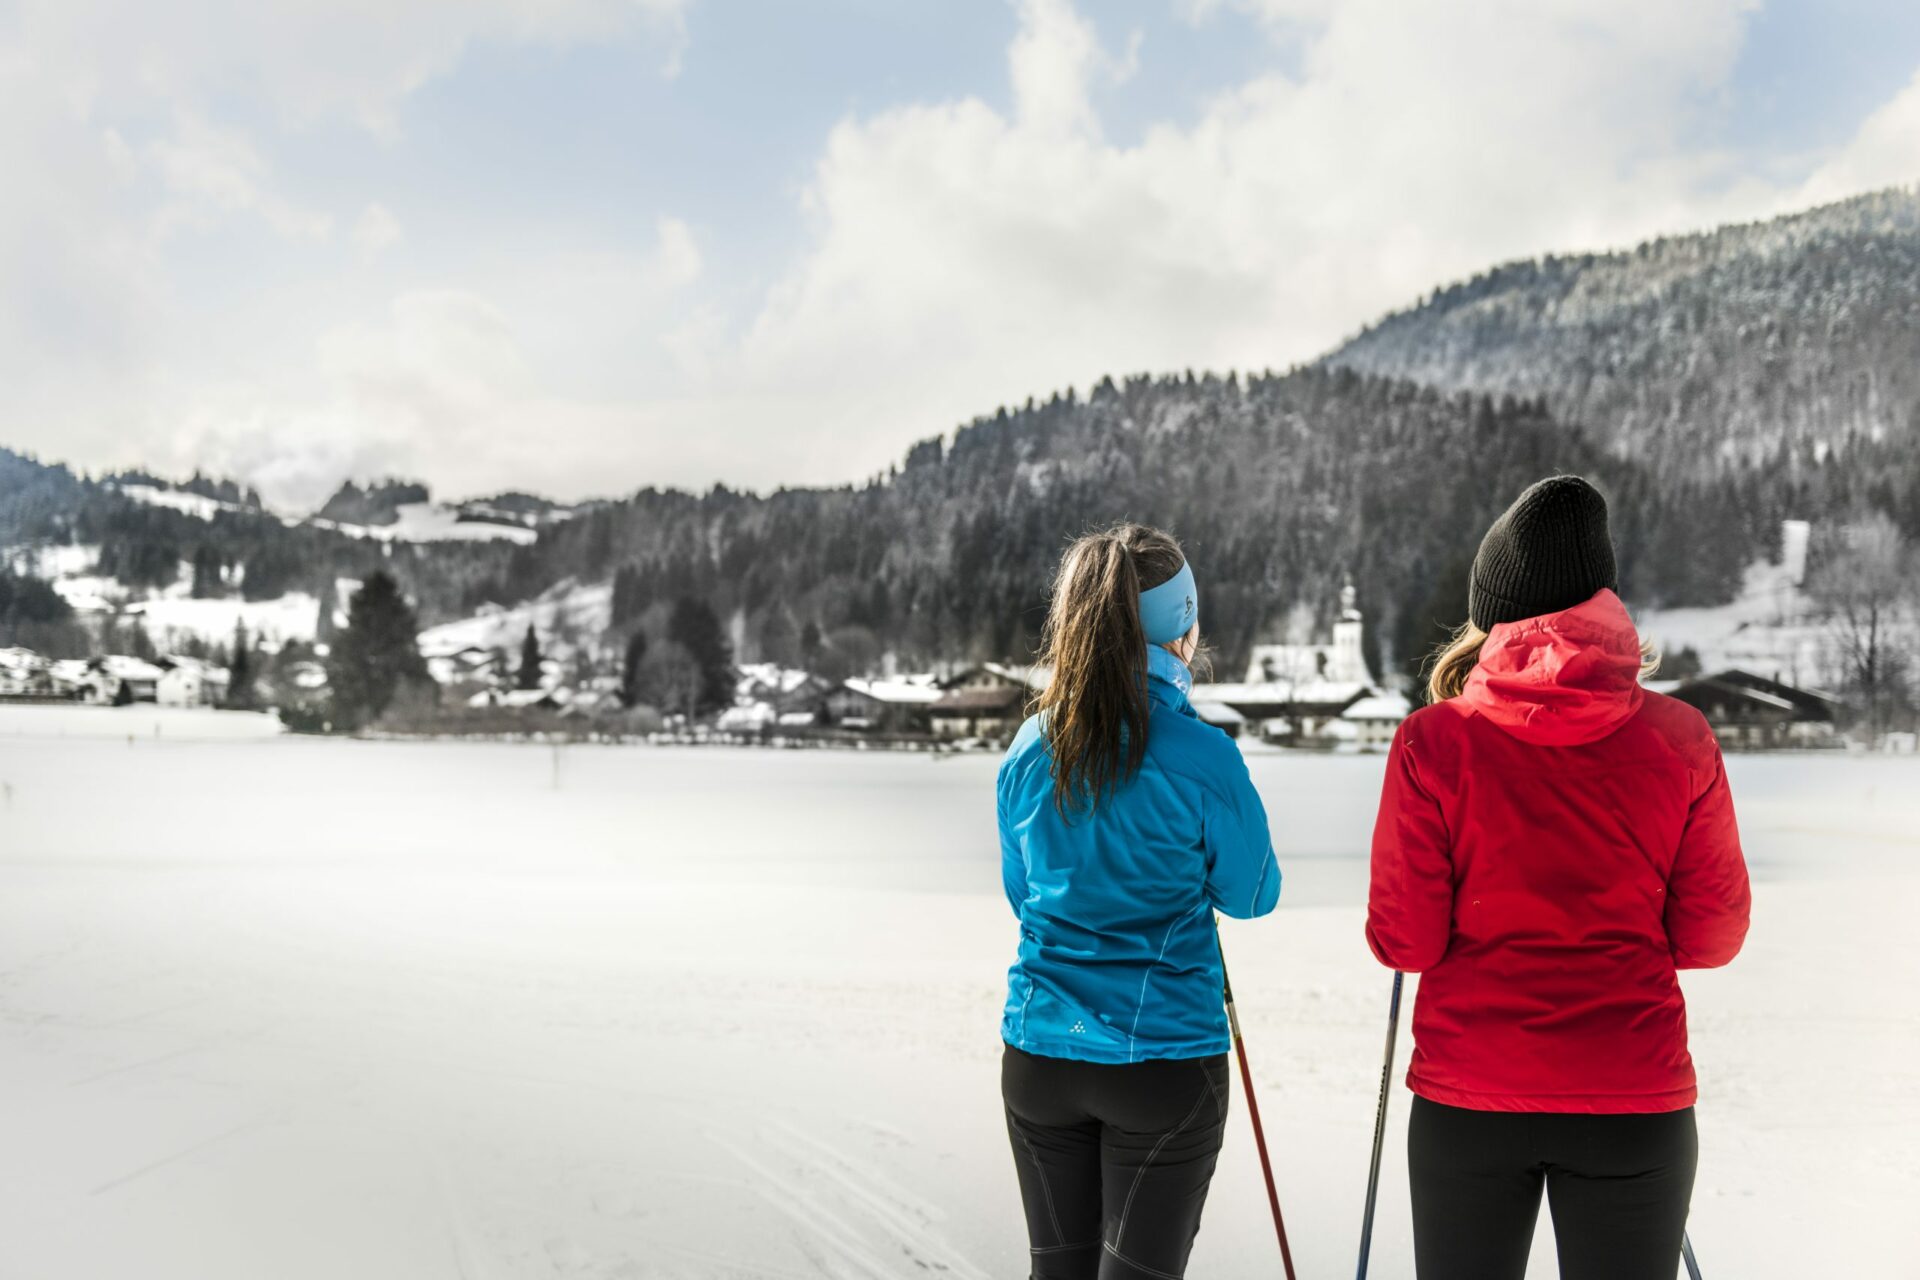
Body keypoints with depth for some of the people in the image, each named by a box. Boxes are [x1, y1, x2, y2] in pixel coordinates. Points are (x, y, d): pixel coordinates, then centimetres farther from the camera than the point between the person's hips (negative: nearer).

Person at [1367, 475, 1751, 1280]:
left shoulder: (1433, 741, -9)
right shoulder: (1680, 739, -5)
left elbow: (1405, 942, -8)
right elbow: (1712, 935, 0)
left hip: (1468, 1098, -1)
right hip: (1636, 1099, 1)